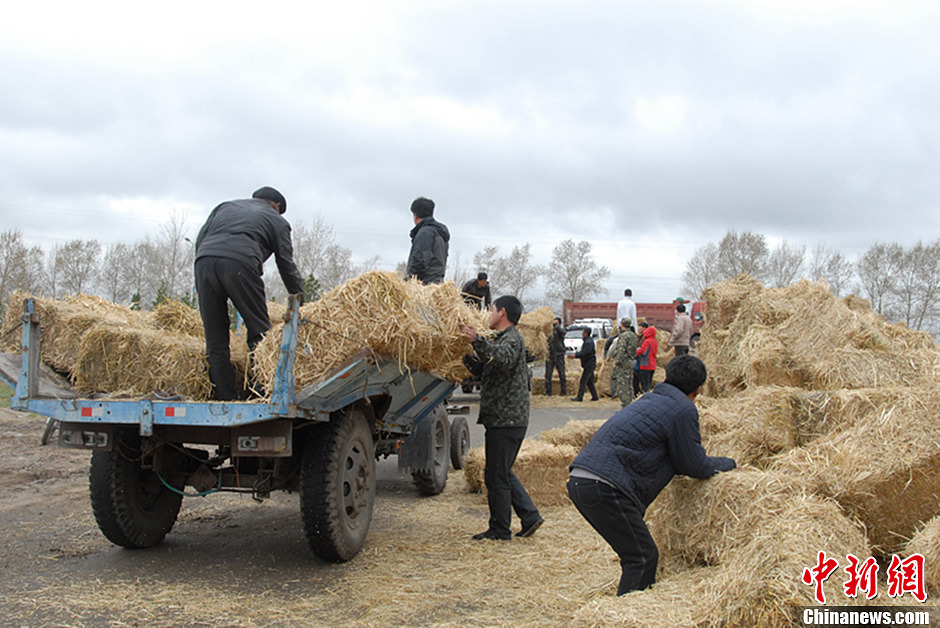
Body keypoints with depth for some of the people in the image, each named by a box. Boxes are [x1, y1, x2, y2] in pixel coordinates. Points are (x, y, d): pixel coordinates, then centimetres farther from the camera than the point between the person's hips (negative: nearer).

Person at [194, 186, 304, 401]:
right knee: (259, 332, 4)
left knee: (215, 339, 8)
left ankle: (225, 398, 8)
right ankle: (264, 393, -2)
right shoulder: (277, 220, 24)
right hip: (239, 264, -4)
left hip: (204, 262, 4)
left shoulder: (226, 206, 34)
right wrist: (299, 295, 26)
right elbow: (286, 264, 19)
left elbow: (200, 240, 24)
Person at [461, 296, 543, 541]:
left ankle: (499, 531, 5)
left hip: (506, 419, -10)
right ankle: (530, 516, 18)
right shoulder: (502, 340, 22)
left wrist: (478, 342, -48)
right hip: (506, 418, 10)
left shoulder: (512, 339, -11)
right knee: (503, 473, 16)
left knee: (496, 475, -3)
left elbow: (504, 359, -35)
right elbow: (483, 371, 23)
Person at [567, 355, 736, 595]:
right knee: (642, 558, -2)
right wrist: (727, 463, 21)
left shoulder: (650, 400, 25)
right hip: (605, 487, -9)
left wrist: (711, 463, 34)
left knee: (635, 555, 19)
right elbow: (694, 465, 4)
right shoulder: (683, 409, -2)